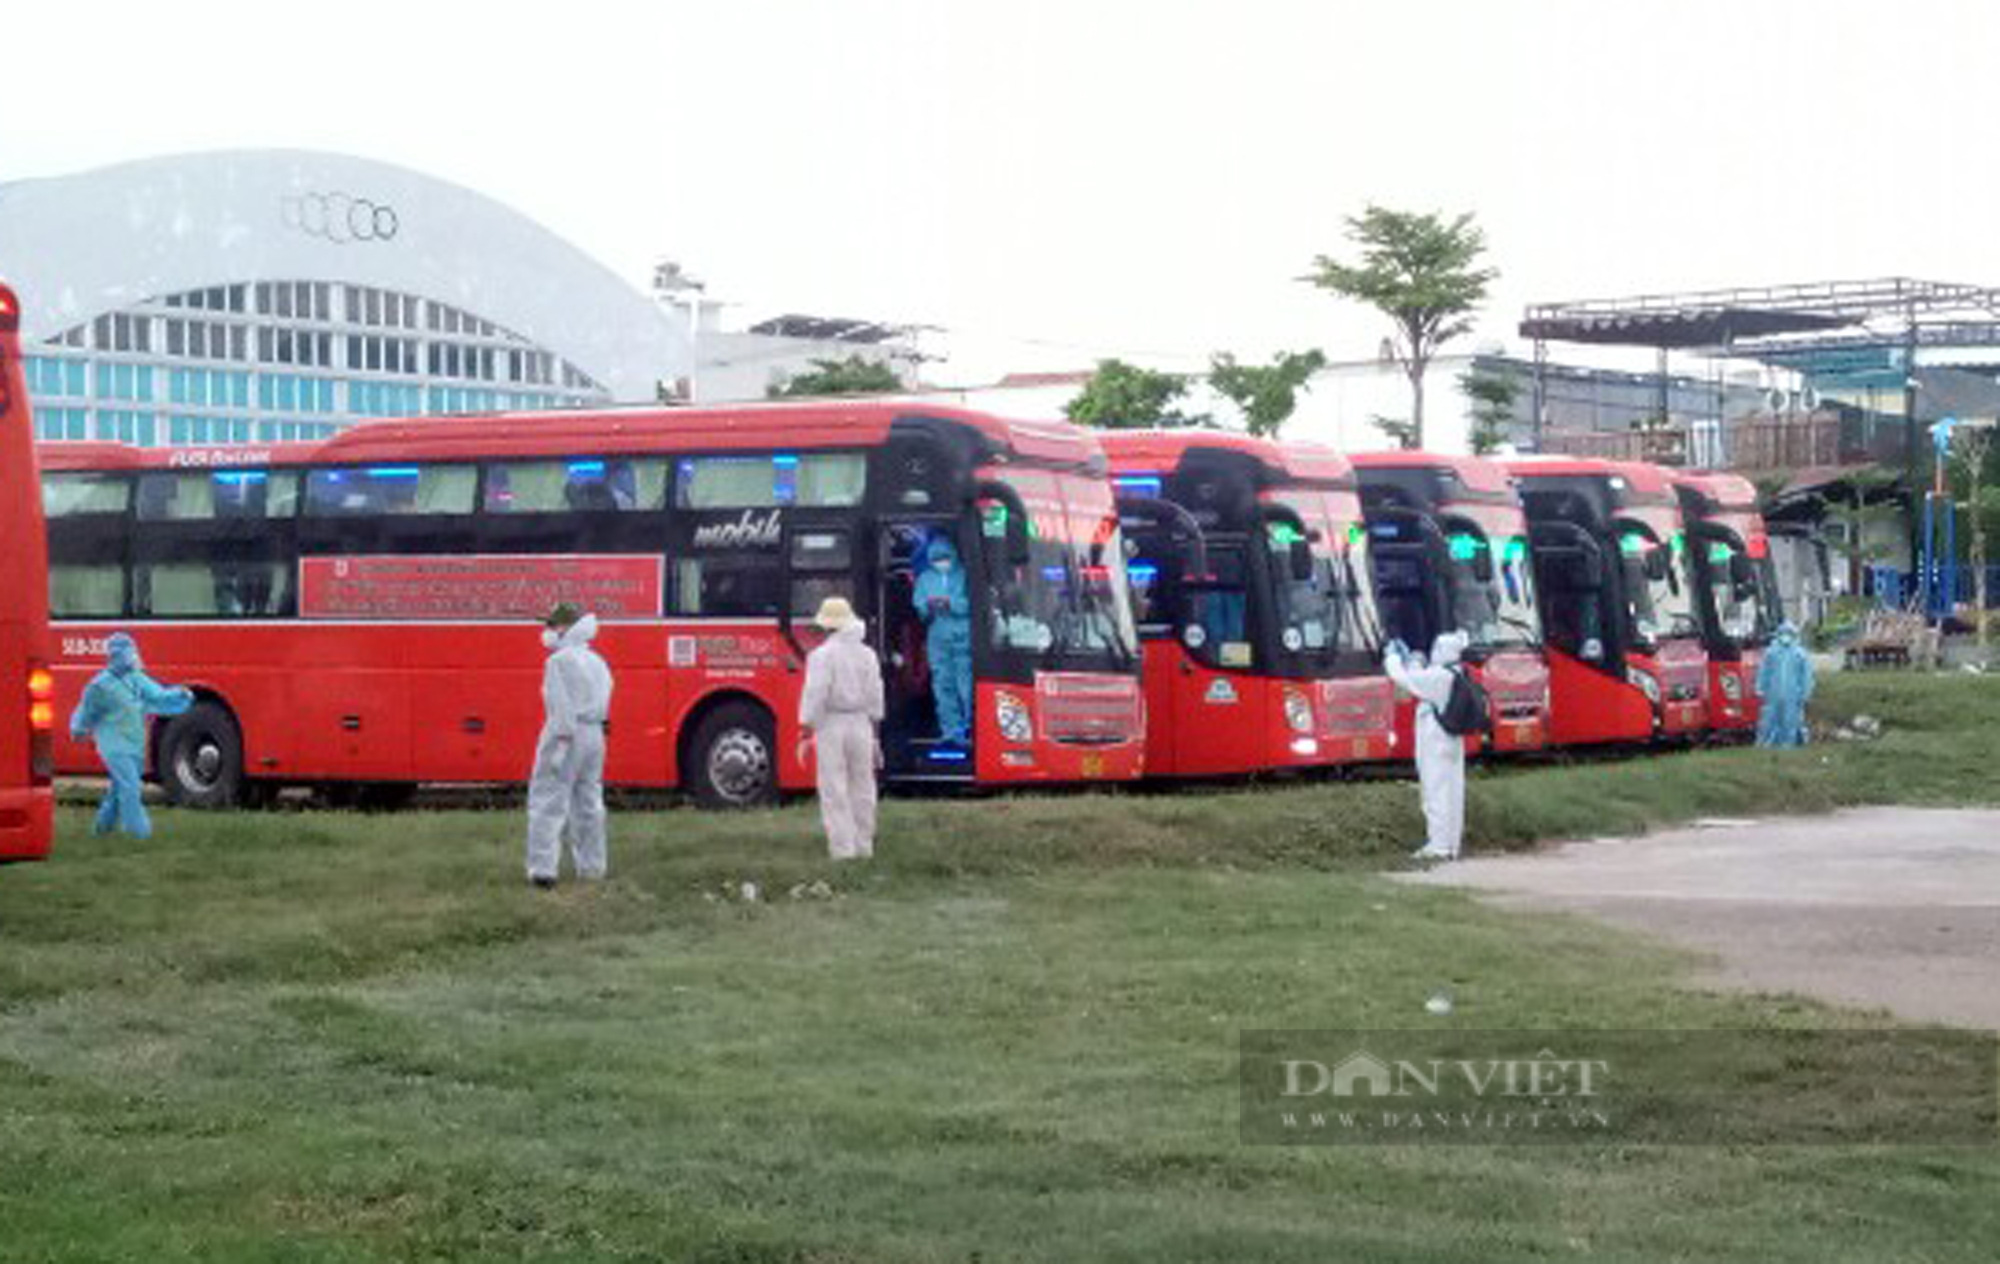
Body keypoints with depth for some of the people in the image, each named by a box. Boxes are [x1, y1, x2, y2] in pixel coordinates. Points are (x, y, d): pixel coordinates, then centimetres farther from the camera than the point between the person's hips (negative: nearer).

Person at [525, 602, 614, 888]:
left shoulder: (559, 661, -13)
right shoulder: (597, 661, 13)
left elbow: (562, 707, -19)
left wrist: (561, 743, -19)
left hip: (567, 734, -8)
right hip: (595, 734, 8)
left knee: (549, 802, -4)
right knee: (589, 802, 15)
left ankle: (543, 868, -11)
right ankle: (591, 867, 20)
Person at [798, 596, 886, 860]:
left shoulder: (822, 655, -11)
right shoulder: (867, 655, 5)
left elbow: (815, 694, -15)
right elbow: (875, 695, 8)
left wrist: (807, 729, -11)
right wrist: (874, 730, 16)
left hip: (831, 725, -5)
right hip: (860, 725, 5)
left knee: (834, 789, -1)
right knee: (862, 786, 12)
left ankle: (842, 846, -5)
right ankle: (864, 845, 15)